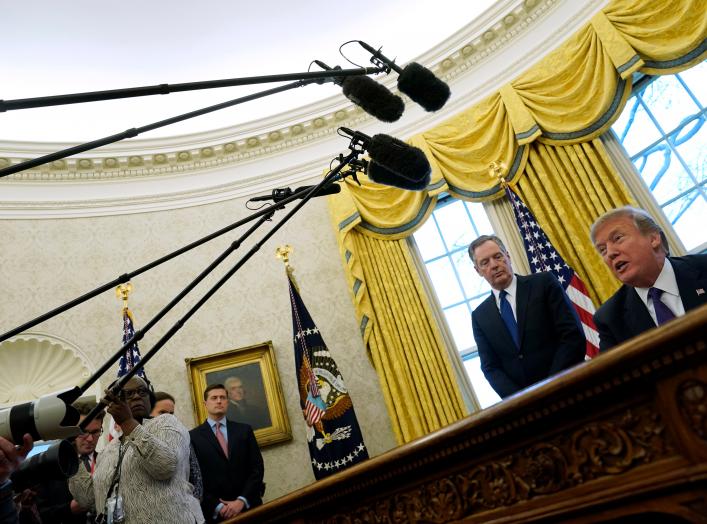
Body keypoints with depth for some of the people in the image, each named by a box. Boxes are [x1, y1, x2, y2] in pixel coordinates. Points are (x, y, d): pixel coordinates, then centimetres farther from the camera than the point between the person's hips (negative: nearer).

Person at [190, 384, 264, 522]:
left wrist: (242, 501, -11)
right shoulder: (193, 437, -2)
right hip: (215, 512, -2)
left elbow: (257, 468, 0)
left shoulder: (244, 430, 5)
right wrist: (217, 506, -13)